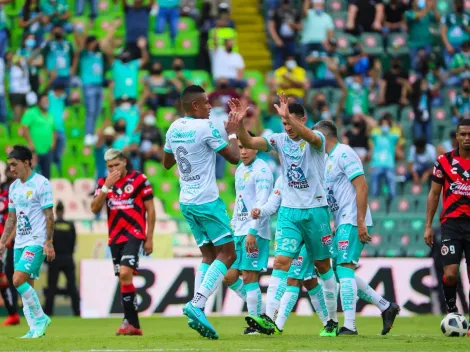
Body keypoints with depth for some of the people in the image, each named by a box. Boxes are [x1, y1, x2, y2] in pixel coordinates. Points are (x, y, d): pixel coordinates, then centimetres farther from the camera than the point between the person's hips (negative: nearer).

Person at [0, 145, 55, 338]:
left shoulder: (41, 183, -10)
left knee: (18, 281, -18)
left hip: (36, 242, -8)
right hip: (20, 242, 8)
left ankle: (40, 318, -6)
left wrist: (49, 243, -16)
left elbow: (49, 215, -12)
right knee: (26, 286, 4)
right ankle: (35, 329, 8)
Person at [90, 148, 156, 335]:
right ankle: (133, 325, 10)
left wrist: (149, 238, -3)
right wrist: (106, 187, -14)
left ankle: (130, 321, -15)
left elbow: (150, 210, 0)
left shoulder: (139, 180, -4)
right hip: (115, 238, 5)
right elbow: (95, 209, -3)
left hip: (134, 235, -5)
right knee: (123, 279, 6)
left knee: (125, 274, -20)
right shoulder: (103, 183, 8)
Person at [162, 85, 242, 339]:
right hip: (207, 201, -8)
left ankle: (196, 310, -2)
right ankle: (196, 305, -18)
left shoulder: (174, 128, 8)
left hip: (187, 202, 8)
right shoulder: (205, 128, -13)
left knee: (208, 255, 12)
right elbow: (234, 157, -7)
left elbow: (167, 163, 23)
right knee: (227, 254, -4)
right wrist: (232, 132, 7)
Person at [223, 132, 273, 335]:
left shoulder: (261, 170, -10)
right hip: (238, 232, 9)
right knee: (229, 277, 7)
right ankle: (257, 307, 19)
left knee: (249, 277, -8)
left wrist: (252, 231, -24)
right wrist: (233, 227, 21)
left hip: (255, 233, -9)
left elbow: (261, 203, -18)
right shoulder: (240, 170, 17)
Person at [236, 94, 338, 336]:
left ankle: (332, 321, 19)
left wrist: (288, 116, -45)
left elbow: (311, 137, -33)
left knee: (323, 265, 8)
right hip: (289, 211, 2)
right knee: (281, 261, -12)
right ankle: (268, 318, -22)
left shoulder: (316, 139, -8)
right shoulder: (280, 140, 3)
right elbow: (248, 142, -9)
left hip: (315, 210, -2)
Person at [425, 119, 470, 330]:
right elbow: (434, 194, 8)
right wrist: (428, 226, 4)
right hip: (451, 223, 0)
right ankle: (451, 310, 13)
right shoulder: (444, 161, 3)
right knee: (450, 273, -10)